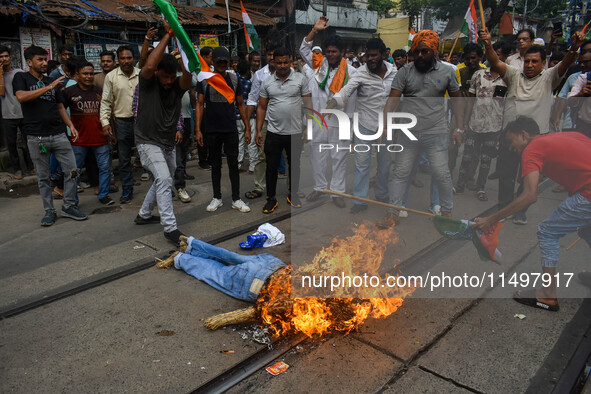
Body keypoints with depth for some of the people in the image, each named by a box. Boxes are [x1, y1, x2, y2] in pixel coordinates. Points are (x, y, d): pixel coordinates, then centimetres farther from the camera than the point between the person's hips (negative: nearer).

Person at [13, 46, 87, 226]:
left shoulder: (51, 81, 16)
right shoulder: (21, 78, 4)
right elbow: (21, 97, -16)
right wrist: (48, 87, -20)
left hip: (58, 134, 4)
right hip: (36, 137, -3)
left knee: (72, 170, -1)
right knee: (43, 177, 5)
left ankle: (68, 207, 12)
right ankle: (49, 211, 16)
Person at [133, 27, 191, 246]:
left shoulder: (178, 86, -3)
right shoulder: (147, 82, -11)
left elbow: (188, 73, -26)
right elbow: (149, 65, -33)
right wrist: (168, 35, -28)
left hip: (168, 143, 6)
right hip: (148, 141, -6)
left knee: (164, 181, 19)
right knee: (163, 179, -22)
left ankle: (144, 215, 40)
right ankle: (170, 228, -19)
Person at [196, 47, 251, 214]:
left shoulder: (234, 79, 5)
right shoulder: (204, 79, 1)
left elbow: (240, 105, 8)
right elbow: (200, 104, 0)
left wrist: (247, 128, 3)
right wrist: (198, 129, -7)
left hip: (231, 130, 0)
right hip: (212, 130, 0)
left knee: (233, 164, 3)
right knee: (215, 164, 10)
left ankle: (236, 199, 12)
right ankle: (217, 198, 21)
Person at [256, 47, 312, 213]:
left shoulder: (300, 79, -1)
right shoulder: (267, 82, 4)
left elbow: (308, 104, 0)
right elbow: (262, 108, 7)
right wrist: (258, 130, 1)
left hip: (295, 133, -1)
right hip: (273, 133, 1)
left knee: (294, 165, 13)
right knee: (271, 167, 5)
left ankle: (293, 195, 30)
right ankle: (271, 199, 17)